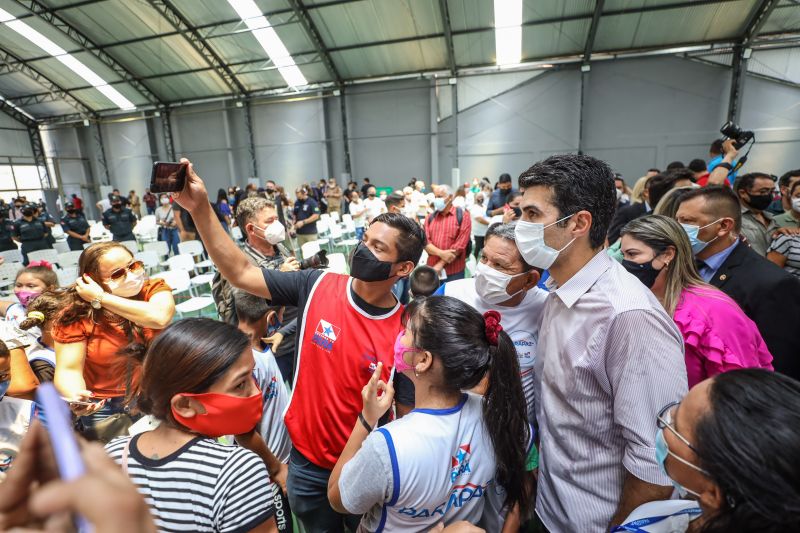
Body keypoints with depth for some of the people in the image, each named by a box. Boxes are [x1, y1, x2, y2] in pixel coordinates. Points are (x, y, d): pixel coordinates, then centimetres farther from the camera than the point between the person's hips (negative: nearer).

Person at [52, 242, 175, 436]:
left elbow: (159, 318, -28)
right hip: (105, 406, 0)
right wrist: (75, 396, -31)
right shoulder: (76, 315, -8)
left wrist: (101, 298, -19)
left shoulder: (154, 289, -7)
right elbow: (69, 369, -9)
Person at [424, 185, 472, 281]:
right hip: (432, 269, 3)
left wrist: (440, 264, -14)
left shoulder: (462, 216, -3)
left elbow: (459, 245, -11)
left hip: (454, 272, -3)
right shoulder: (430, 217, 9)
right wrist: (441, 253, -19)